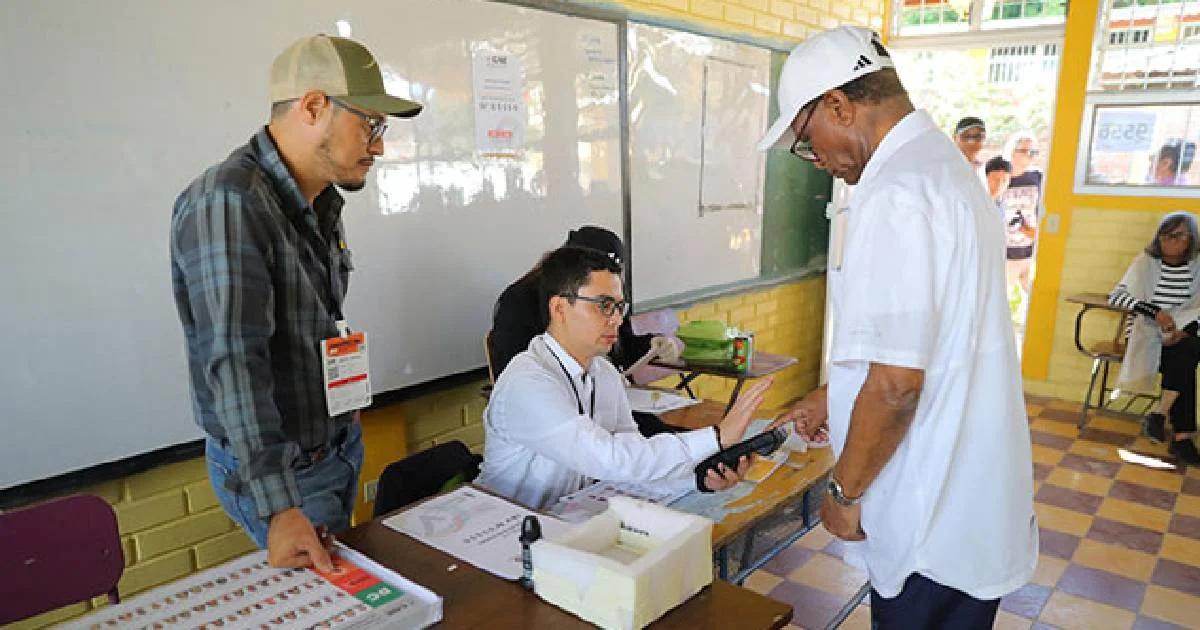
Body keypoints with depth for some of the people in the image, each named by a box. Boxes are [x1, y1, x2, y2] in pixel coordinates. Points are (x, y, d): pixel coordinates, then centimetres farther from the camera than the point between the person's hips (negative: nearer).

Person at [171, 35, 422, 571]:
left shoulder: (322, 201, 5)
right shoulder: (228, 204, -25)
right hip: (283, 468, -8)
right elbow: (235, 364, -33)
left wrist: (346, 426, 13)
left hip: (339, 445, 8)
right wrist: (279, 508, -36)